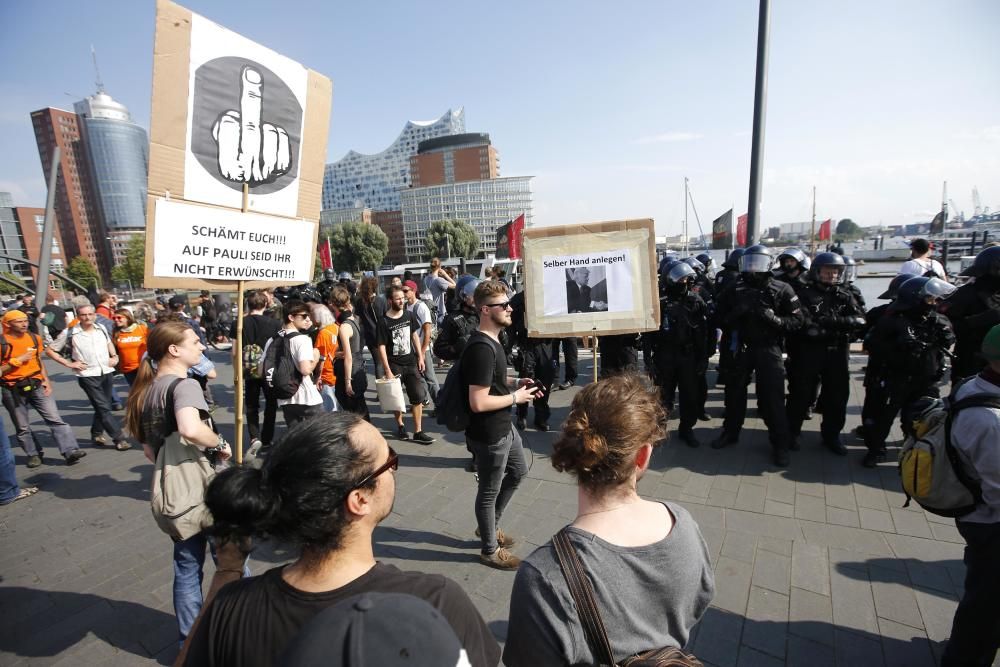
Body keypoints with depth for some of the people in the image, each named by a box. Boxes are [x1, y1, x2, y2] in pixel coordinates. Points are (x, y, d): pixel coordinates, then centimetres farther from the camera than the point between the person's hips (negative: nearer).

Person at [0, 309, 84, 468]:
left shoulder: (34, 338, 5)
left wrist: (46, 380, 6)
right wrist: (16, 361, -17)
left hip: (37, 385, 3)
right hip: (13, 390, -3)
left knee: (55, 419, -6)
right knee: (22, 427, 10)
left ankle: (71, 451, -10)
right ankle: (34, 455, 24)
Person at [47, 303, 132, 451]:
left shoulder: (101, 328, 6)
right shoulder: (69, 333, -7)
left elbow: (109, 342, 26)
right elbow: (49, 350, 1)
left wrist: (114, 356, 10)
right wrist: (69, 363, -8)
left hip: (107, 372, 5)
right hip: (88, 375, -4)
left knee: (102, 406, 13)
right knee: (104, 408, -7)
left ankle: (97, 434, 31)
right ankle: (119, 439, -5)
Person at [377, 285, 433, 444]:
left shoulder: (409, 315, 0)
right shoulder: (384, 322, -13)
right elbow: (381, 347, -12)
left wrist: (420, 357, 6)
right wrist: (388, 371, -16)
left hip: (411, 363, 4)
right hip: (394, 365, -3)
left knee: (418, 397, 1)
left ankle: (418, 432, 10)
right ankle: (400, 426, 33)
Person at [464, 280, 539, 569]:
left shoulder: (492, 340, 5)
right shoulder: (481, 348, -27)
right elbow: (479, 403, -30)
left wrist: (514, 385, 5)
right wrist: (516, 397, -18)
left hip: (504, 427, 10)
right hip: (489, 435, -10)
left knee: (518, 472, 26)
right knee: (489, 491, 10)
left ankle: (489, 526, 43)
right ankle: (490, 549, 33)